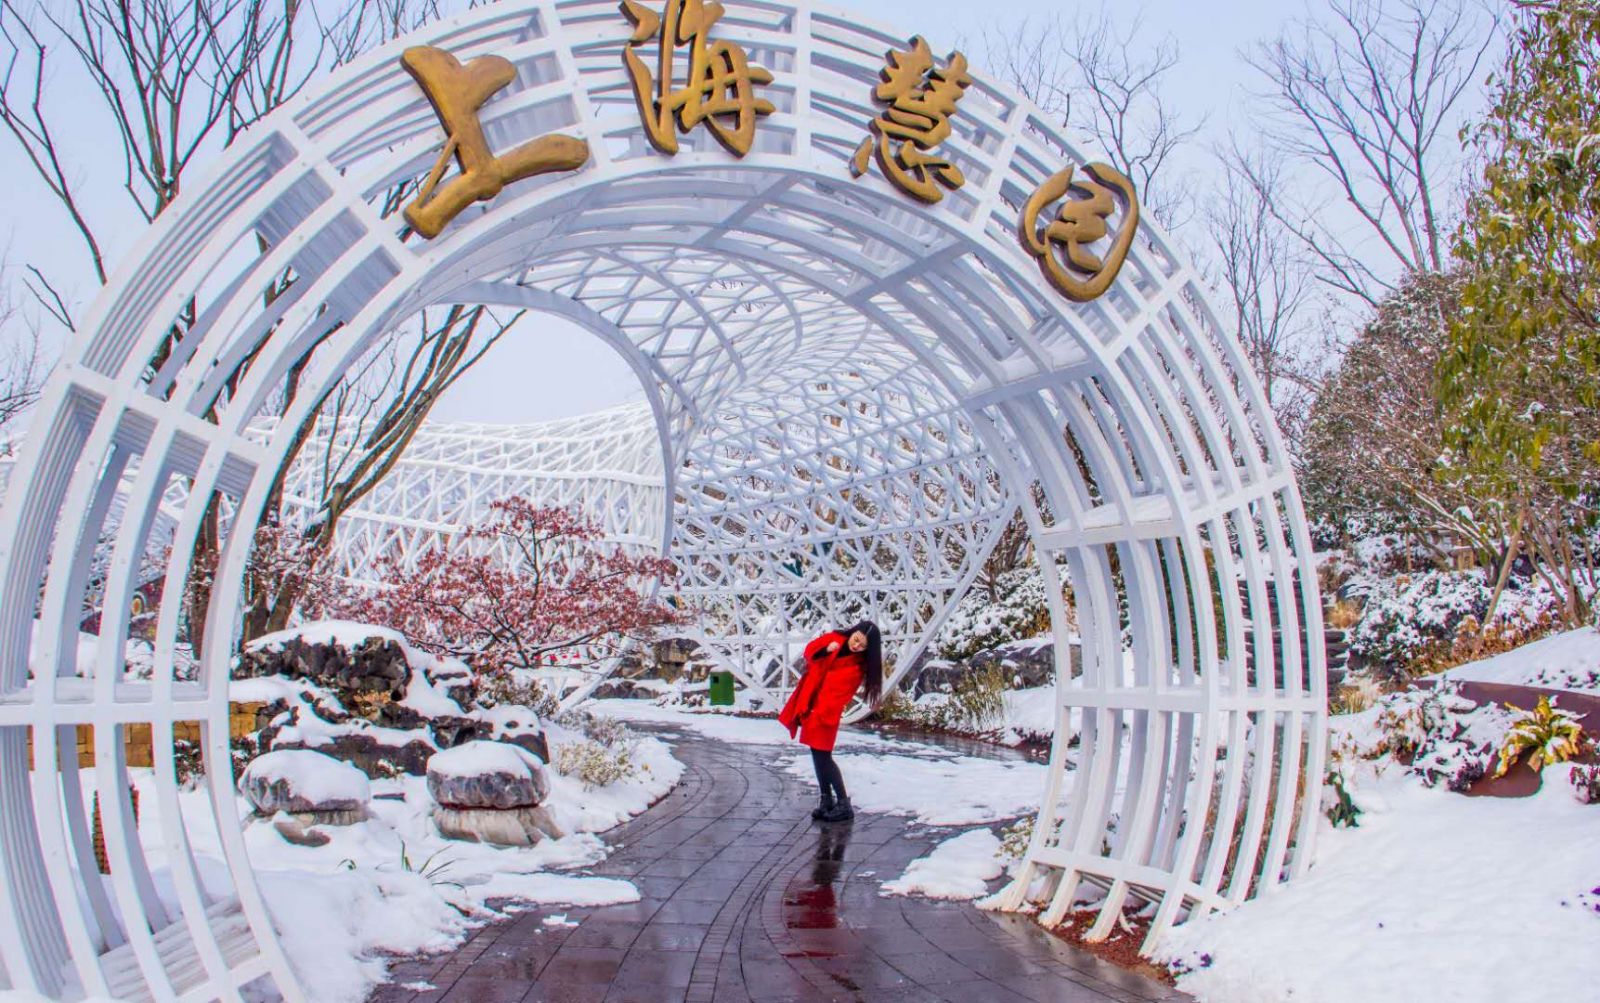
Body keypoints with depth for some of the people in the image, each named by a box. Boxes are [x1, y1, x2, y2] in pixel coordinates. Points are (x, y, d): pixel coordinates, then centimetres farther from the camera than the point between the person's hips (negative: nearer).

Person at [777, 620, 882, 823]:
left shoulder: (857, 666, -16)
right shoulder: (835, 638, -3)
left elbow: (838, 693, -20)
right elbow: (810, 650, 7)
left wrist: (819, 713, -25)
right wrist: (825, 650, -13)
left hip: (826, 711, -6)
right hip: (808, 703, 6)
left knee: (822, 756, -8)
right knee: (818, 753, 12)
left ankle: (844, 805, -1)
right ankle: (827, 801, 22)